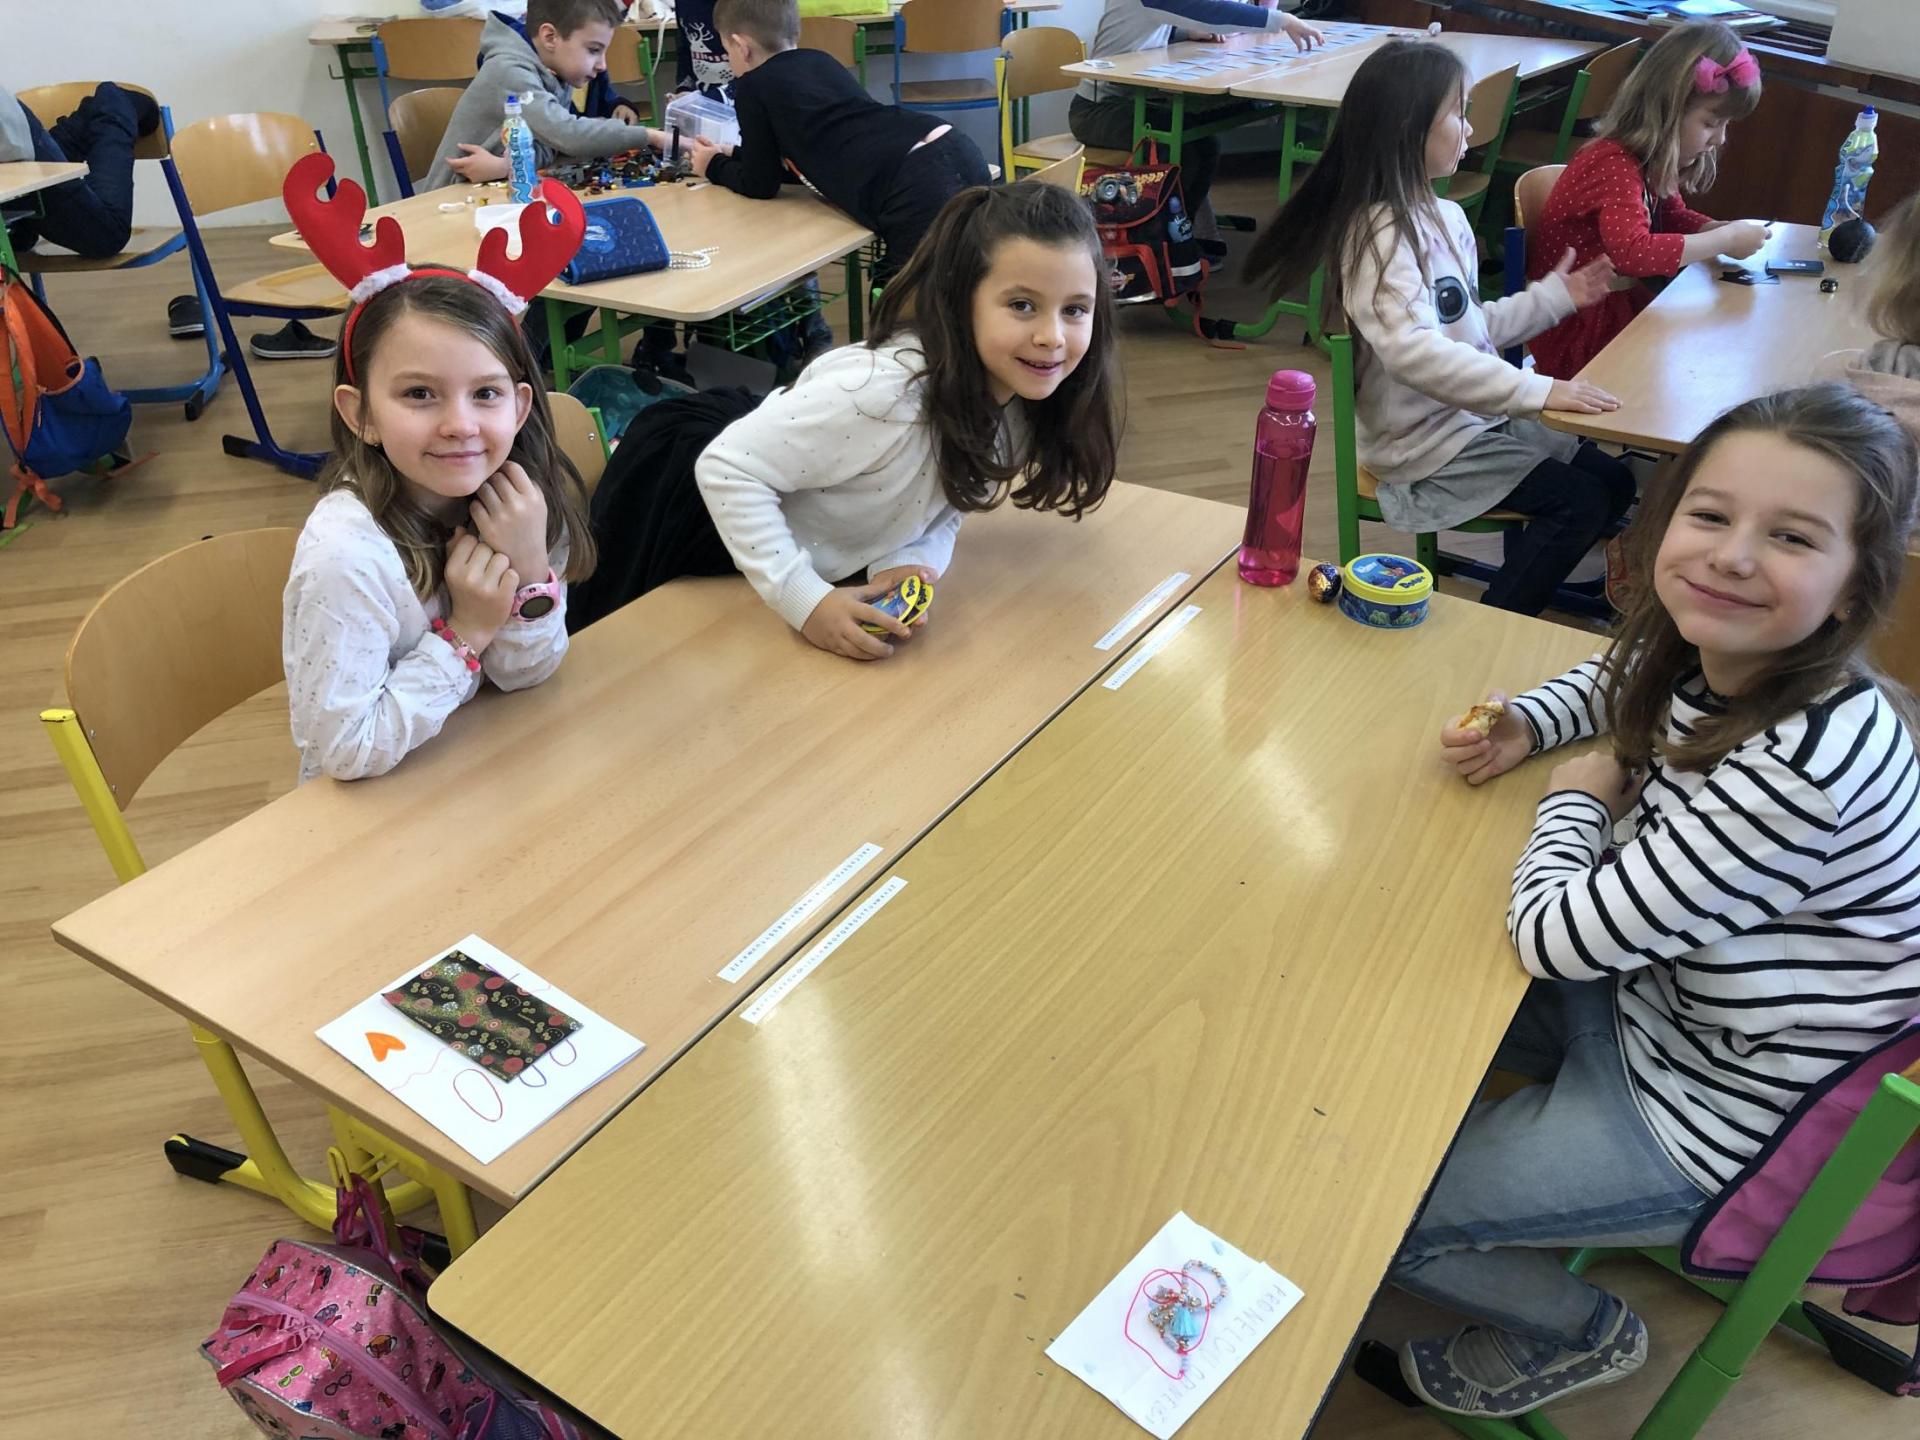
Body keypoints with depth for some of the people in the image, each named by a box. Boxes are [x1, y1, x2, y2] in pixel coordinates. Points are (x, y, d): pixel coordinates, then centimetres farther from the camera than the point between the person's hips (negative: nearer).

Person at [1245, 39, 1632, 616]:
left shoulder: (1446, 217, 9)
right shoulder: (1381, 234, -22)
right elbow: (1415, 352, -35)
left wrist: (1554, 295, 11)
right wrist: (1537, 391, -35)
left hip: (1475, 417, 9)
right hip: (1426, 441, -9)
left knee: (1614, 481, 11)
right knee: (1580, 503, -11)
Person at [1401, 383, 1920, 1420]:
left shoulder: (1806, 764, -36)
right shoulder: (1714, 661, -11)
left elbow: (1555, 938, -30)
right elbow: (1614, 680, 16)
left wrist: (1579, 797, -12)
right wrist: (1522, 726, -4)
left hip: (1705, 1121, -8)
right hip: (1652, 995, 8)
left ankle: (1579, 1333, 23)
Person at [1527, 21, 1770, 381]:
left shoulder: (1655, 158, 3)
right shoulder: (1616, 164, -25)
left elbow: (1673, 217, 20)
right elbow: (1633, 253, -40)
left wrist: (1730, 230, 0)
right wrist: (1725, 240, -27)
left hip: (1616, 301, 9)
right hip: (1575, 325, -9)